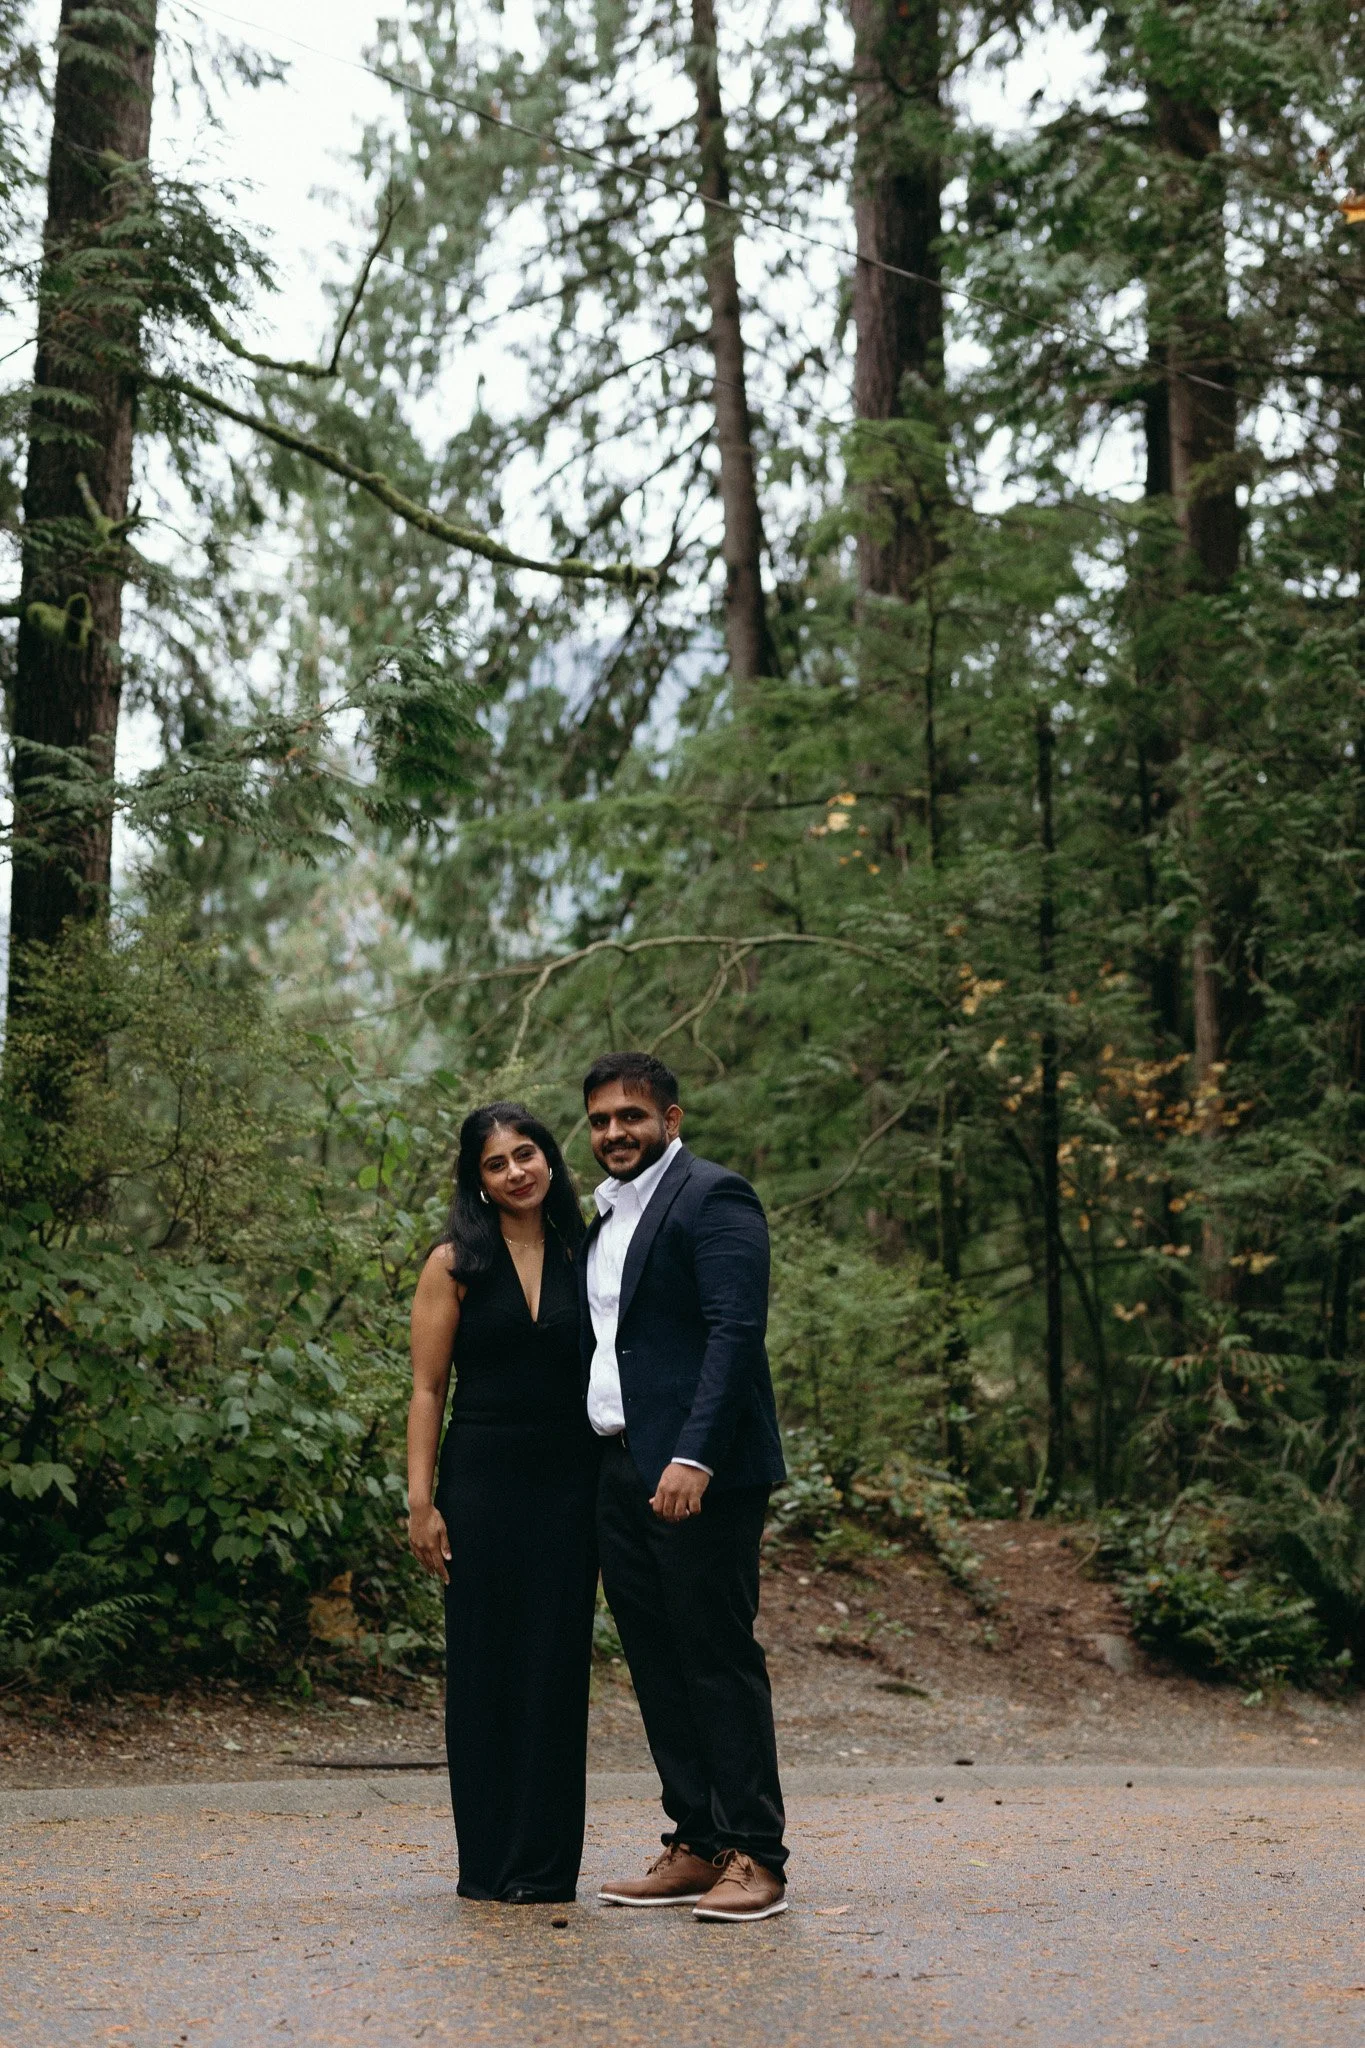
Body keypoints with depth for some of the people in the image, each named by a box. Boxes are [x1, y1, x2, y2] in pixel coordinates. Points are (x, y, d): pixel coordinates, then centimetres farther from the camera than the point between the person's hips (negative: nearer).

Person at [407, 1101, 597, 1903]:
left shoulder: (583, 1256, 7)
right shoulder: (456, 1264, 0)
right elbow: (428, 1389, -2)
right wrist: (421, 1501, -8)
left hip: (569, 1483, 2)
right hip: (483, 1481, -2)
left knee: (558, 1665, 4)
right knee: (485, 1664, 3)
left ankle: (547, 1861, 13)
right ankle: (489, 1862, 12)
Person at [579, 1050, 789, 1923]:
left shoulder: (713, 1198, -7)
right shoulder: (607, 1217, 20)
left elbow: (737, 1332, -17)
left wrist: (693, 1458, -25)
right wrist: (593, 1464, 14)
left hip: (698, 1473, -9)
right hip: (620, 1473, 9)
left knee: (720, 1658, -6)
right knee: (657, 1663, 10)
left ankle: (756, 1858, 0)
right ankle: (697, 1845, 17)